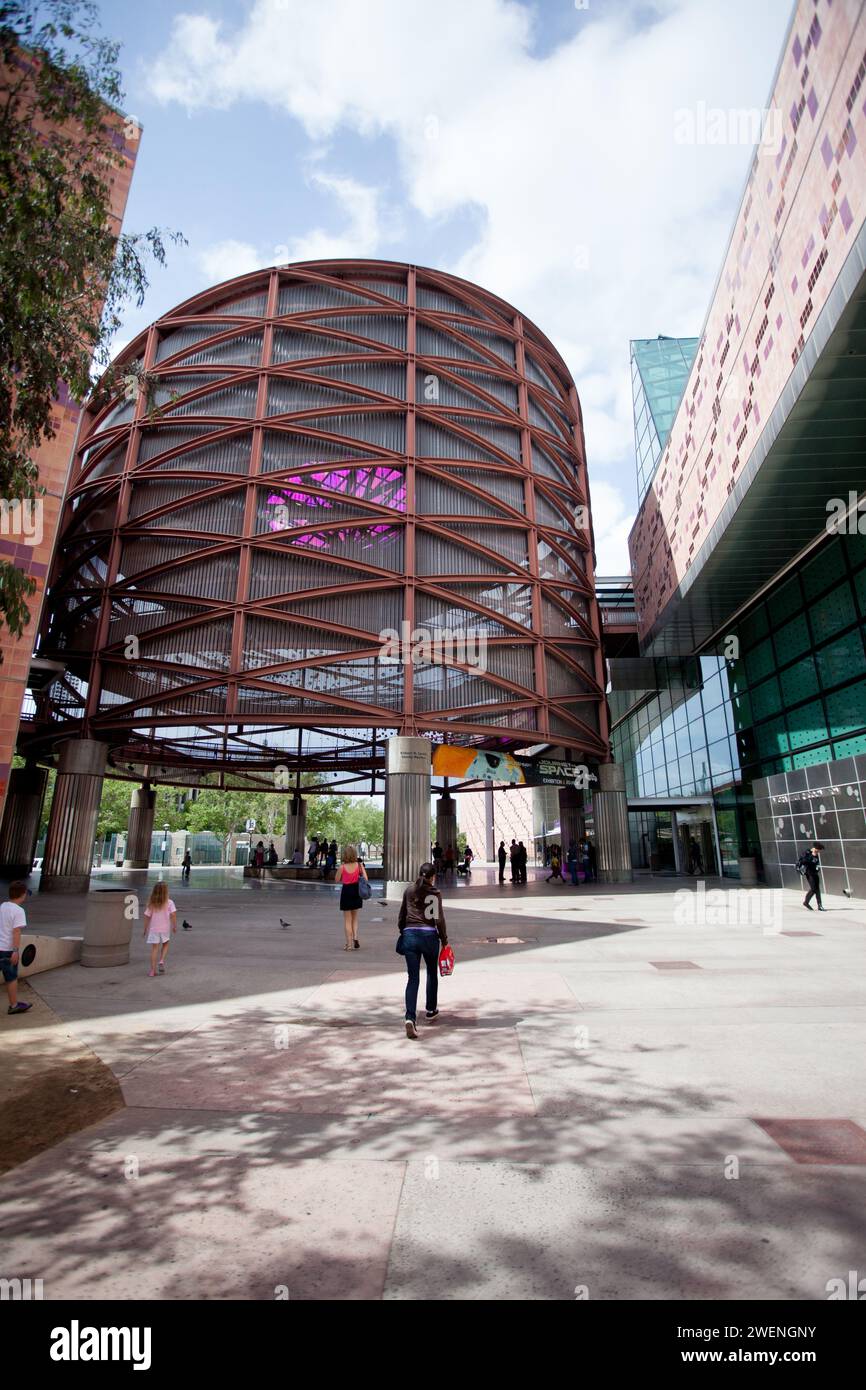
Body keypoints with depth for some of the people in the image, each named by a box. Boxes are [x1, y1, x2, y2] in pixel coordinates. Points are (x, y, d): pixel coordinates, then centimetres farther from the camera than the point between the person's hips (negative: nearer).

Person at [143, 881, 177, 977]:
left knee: (154, 948, 5)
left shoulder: (151, 903, -2)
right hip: (165, 928, -1)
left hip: (153, 929, 1)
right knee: (165, 944, 22)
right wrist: (174, 926, -2)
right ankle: (161, 961, 2)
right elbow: (173, 915, -15)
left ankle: (152, 970, 6)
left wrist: (145, 930, 9)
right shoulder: (169, 903, -8)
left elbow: (147, 917, -1)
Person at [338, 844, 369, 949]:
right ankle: (355, 938, -1)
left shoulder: (342, 867, -11)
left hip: (346, 892, -2)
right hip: (356, 892, 2)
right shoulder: (359, 865, -7)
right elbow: (365, 879, -9)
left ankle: (349, 944, 8)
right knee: (354, 919, 19)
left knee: (347, 920, 9)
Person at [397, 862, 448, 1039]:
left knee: (413, 978, 2)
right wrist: (444, 939, 3)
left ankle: (410, 1018, -13)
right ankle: (431, 1011, 34)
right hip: (429, 935, -2)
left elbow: (401, 916, 14)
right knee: (432, 973, 21)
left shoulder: (409, 892, 8)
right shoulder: (435, 893, -3)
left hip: (410, 935, 2)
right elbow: (439, 919, -7)